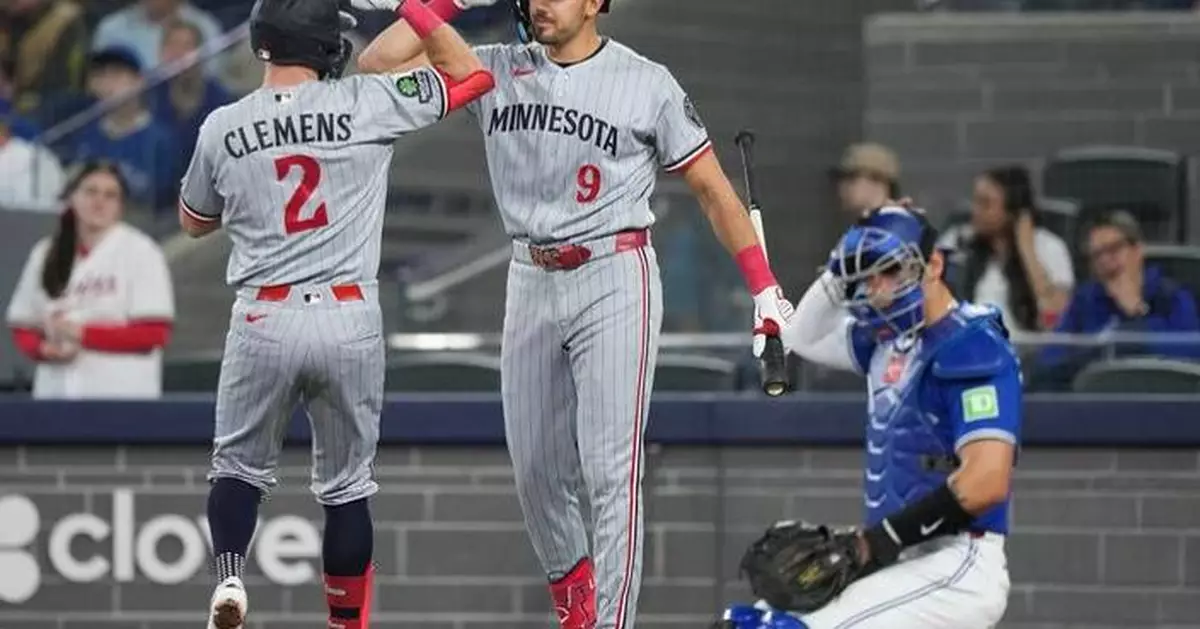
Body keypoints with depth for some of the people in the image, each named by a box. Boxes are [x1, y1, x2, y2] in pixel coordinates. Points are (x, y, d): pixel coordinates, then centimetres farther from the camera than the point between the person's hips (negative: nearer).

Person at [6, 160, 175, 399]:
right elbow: (23, 327, 18)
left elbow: (154, 334, -7)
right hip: (55, 396, 5)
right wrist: (46, 349, -6)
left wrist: (83, 334, -12)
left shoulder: (140, 252, -1)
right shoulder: (45, 254, 15)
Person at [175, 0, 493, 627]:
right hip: (350, 321, 0)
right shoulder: (366, 105, -6)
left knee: (239, 465, 17)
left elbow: (194, 221, 18)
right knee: (346, 485, 13)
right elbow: (468, 73, 7)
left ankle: (228, 577, -8)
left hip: (263, 321, 0)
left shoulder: (223, 128, -1)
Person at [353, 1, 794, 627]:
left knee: (611, 473, -11)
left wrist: (765, 290, -6)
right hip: (531, 286, 4)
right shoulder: (497, 72, 5)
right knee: (535, 474, 11)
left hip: (614, 278, -4)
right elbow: (378, 65, 2)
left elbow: (712, 187, 0)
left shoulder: (646, 83, -4)